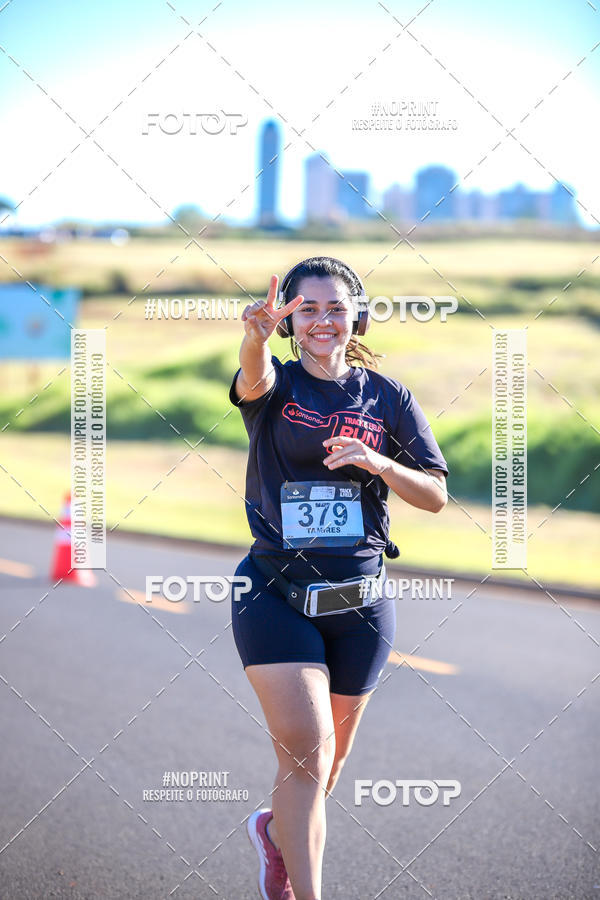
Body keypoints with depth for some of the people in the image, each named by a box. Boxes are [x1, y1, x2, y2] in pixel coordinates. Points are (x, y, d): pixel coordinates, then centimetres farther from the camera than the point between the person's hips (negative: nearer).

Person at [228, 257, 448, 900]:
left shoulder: (387, 398, 5)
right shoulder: (275, 386, -2)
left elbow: (435, 496, 4)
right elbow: (253, 378, -29)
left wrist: (377, 463, -16)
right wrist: (257, 335, -52)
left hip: (360, 599, 3)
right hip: (275, 595, -3)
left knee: (332, 754, 16)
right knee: (307, 751, -16)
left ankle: (275, 831, 46)